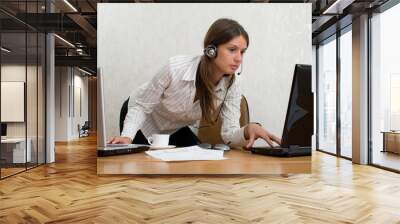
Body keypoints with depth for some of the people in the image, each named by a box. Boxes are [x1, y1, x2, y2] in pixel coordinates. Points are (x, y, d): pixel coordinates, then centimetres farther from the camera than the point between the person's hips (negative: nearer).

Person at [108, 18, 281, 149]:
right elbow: (140, 106, -22)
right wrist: (127, 136, -38)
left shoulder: (231, 86, -23)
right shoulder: (176, 68, -35)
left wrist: (248, 130, -50)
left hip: (177, 131, 4)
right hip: (143, 126, -3)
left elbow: (229, 134, -27)